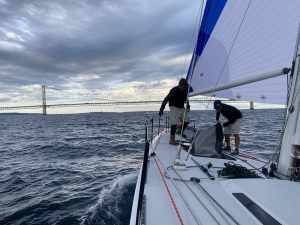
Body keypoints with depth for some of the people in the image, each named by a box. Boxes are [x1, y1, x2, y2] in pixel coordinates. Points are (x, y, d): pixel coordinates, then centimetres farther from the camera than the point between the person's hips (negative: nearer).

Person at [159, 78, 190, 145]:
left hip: (182, 107, 7)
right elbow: (166, 99, -23)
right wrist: (161, 109, -28)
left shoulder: (186, 90, -4)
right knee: (174, 122, -16)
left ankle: (180, 131, 32)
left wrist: (187, 104, 5)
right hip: (174, 107, -7)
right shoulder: (174, 90, -24)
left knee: (187, 120, 5)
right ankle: (171, 139, -11)